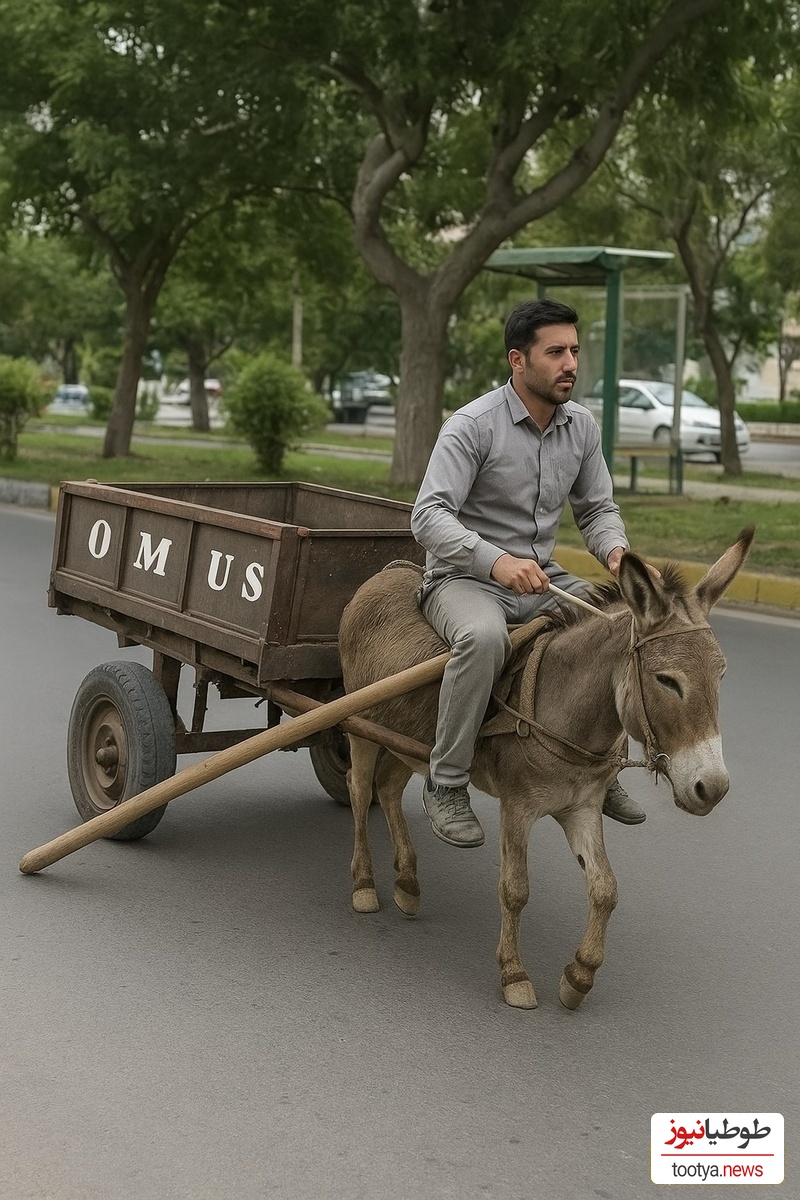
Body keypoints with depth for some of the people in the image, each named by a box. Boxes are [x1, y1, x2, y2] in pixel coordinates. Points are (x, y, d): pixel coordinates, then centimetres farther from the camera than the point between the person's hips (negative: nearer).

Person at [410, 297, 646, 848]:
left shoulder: (582, 426, 4)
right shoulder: (473, 424, -16)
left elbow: (597, 507, 11)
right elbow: (430, 516, -24)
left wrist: (615, 550, -14)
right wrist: (496, 561, -40)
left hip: (540, 579, 6)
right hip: (463, 577, -6)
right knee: (484, 637, -40)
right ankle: (446, 784, -22)